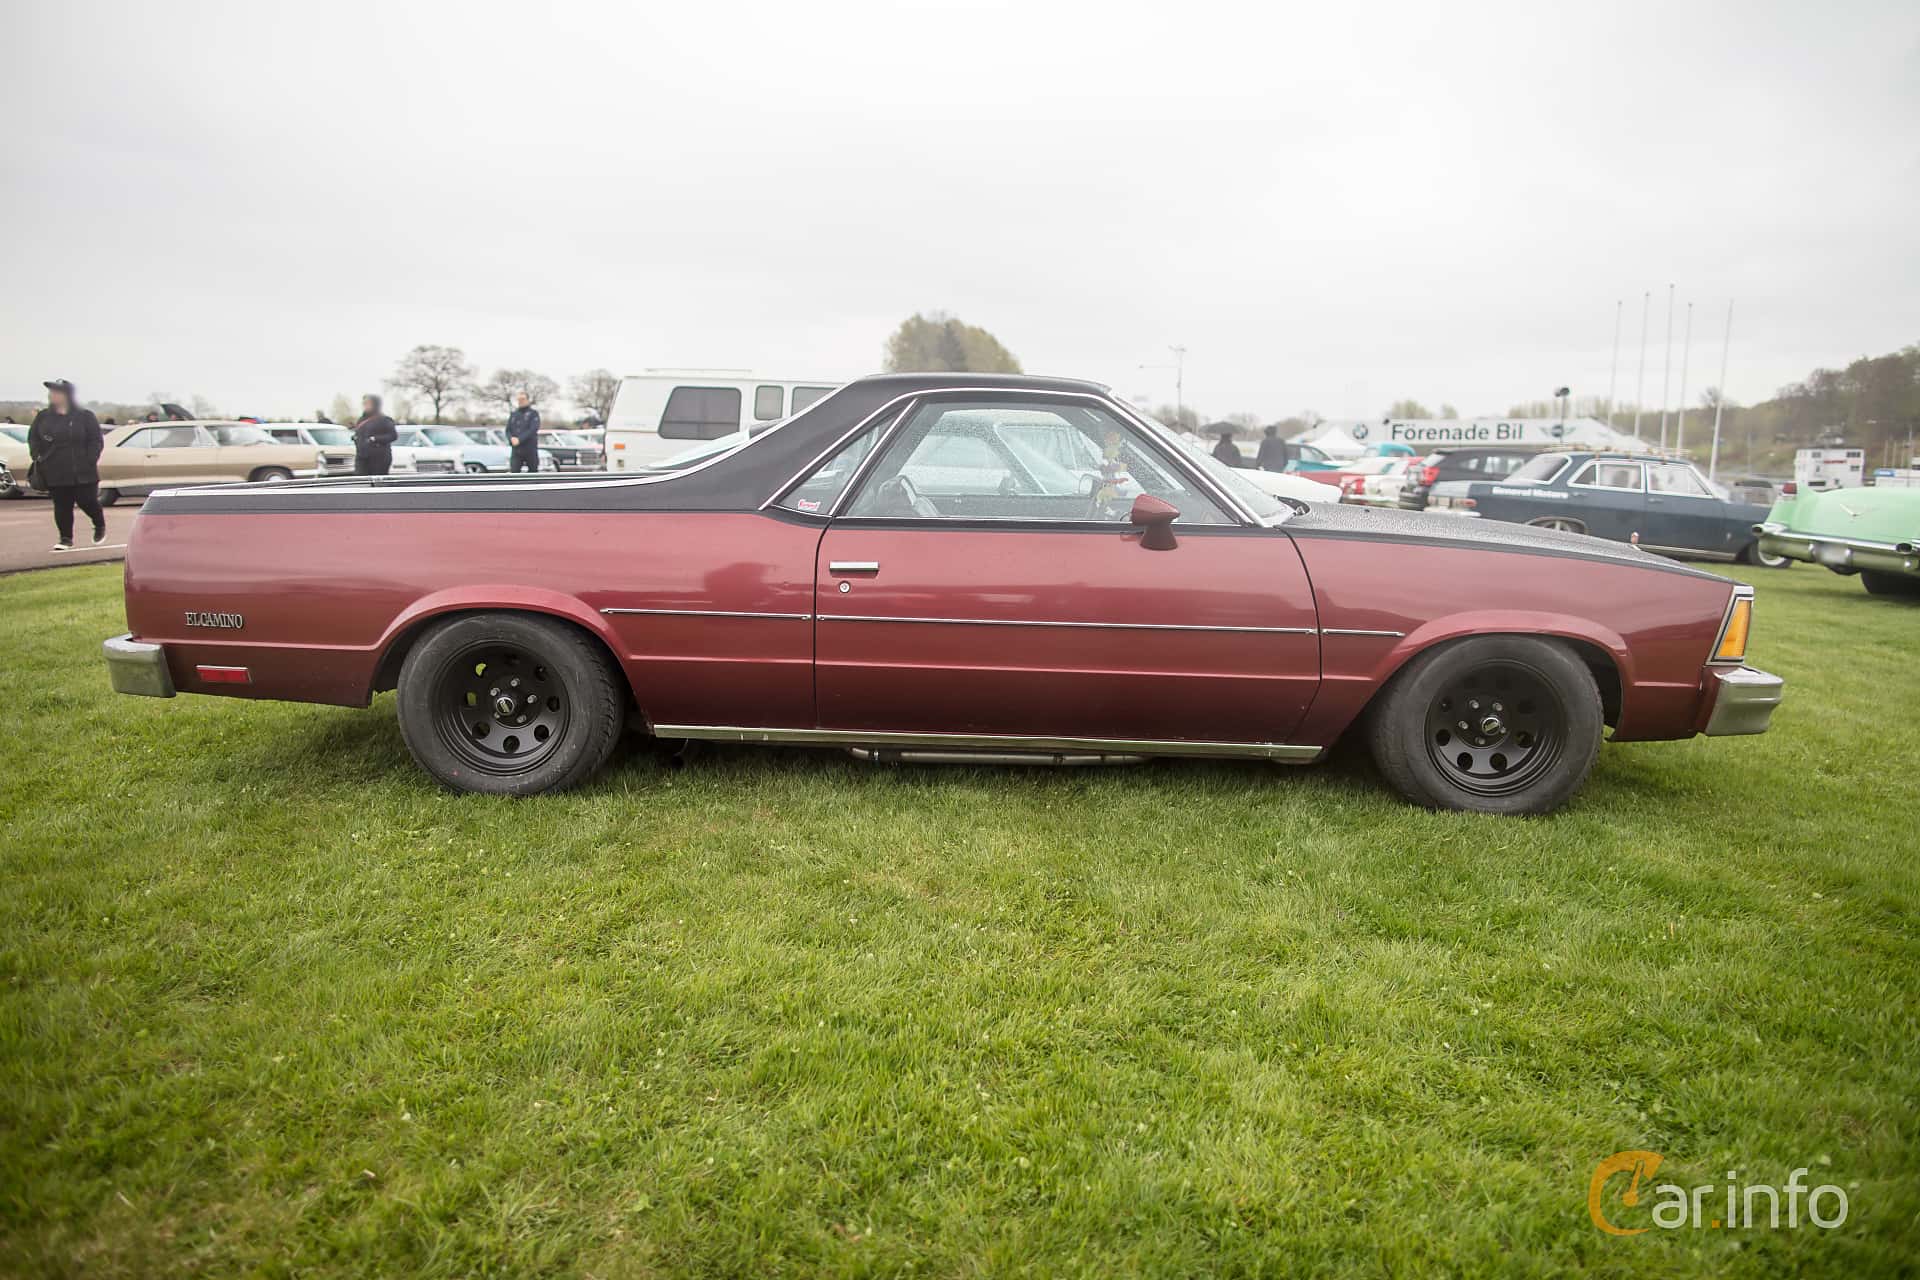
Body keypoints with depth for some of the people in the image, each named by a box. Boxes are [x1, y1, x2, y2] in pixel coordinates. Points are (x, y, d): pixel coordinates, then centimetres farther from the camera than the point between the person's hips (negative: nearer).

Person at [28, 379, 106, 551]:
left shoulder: (85, 416, -1)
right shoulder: (43, 417, 9)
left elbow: (96, 441, -3)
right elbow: (33, 438, 16)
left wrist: (90, 461, -11)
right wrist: (37, 457, 1)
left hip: (82, 472, -3)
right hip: (55, 473, 3)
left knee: (87, 502, 0)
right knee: (61, 506, 3)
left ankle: (100, 525, 29)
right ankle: (66, 539, 10)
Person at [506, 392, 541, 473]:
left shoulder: (533, 413, 0)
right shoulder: (513, 414, 15)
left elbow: (533, 429, -13)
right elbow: (508, 429, 12)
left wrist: (519, 439, -20)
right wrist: (511, 439, -11)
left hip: (530, 449, -3)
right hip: (516, 450, 3)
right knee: (514, 472, -9)